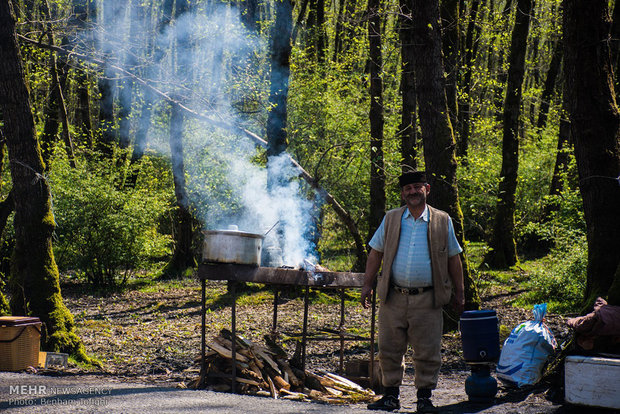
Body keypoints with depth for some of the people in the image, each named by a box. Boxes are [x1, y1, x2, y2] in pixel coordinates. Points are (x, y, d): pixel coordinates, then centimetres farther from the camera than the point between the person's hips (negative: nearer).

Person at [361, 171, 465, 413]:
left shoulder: (442, 221, 6)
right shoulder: (390, 219, 9)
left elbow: (453, 259, 10)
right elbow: (376, 253, 12)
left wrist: (459, 294, 9)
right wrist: (367, 285, 5)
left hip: (427, 301, -1)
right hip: (393, 299, 2)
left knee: (427, 353, 2)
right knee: (389, 350, 5)